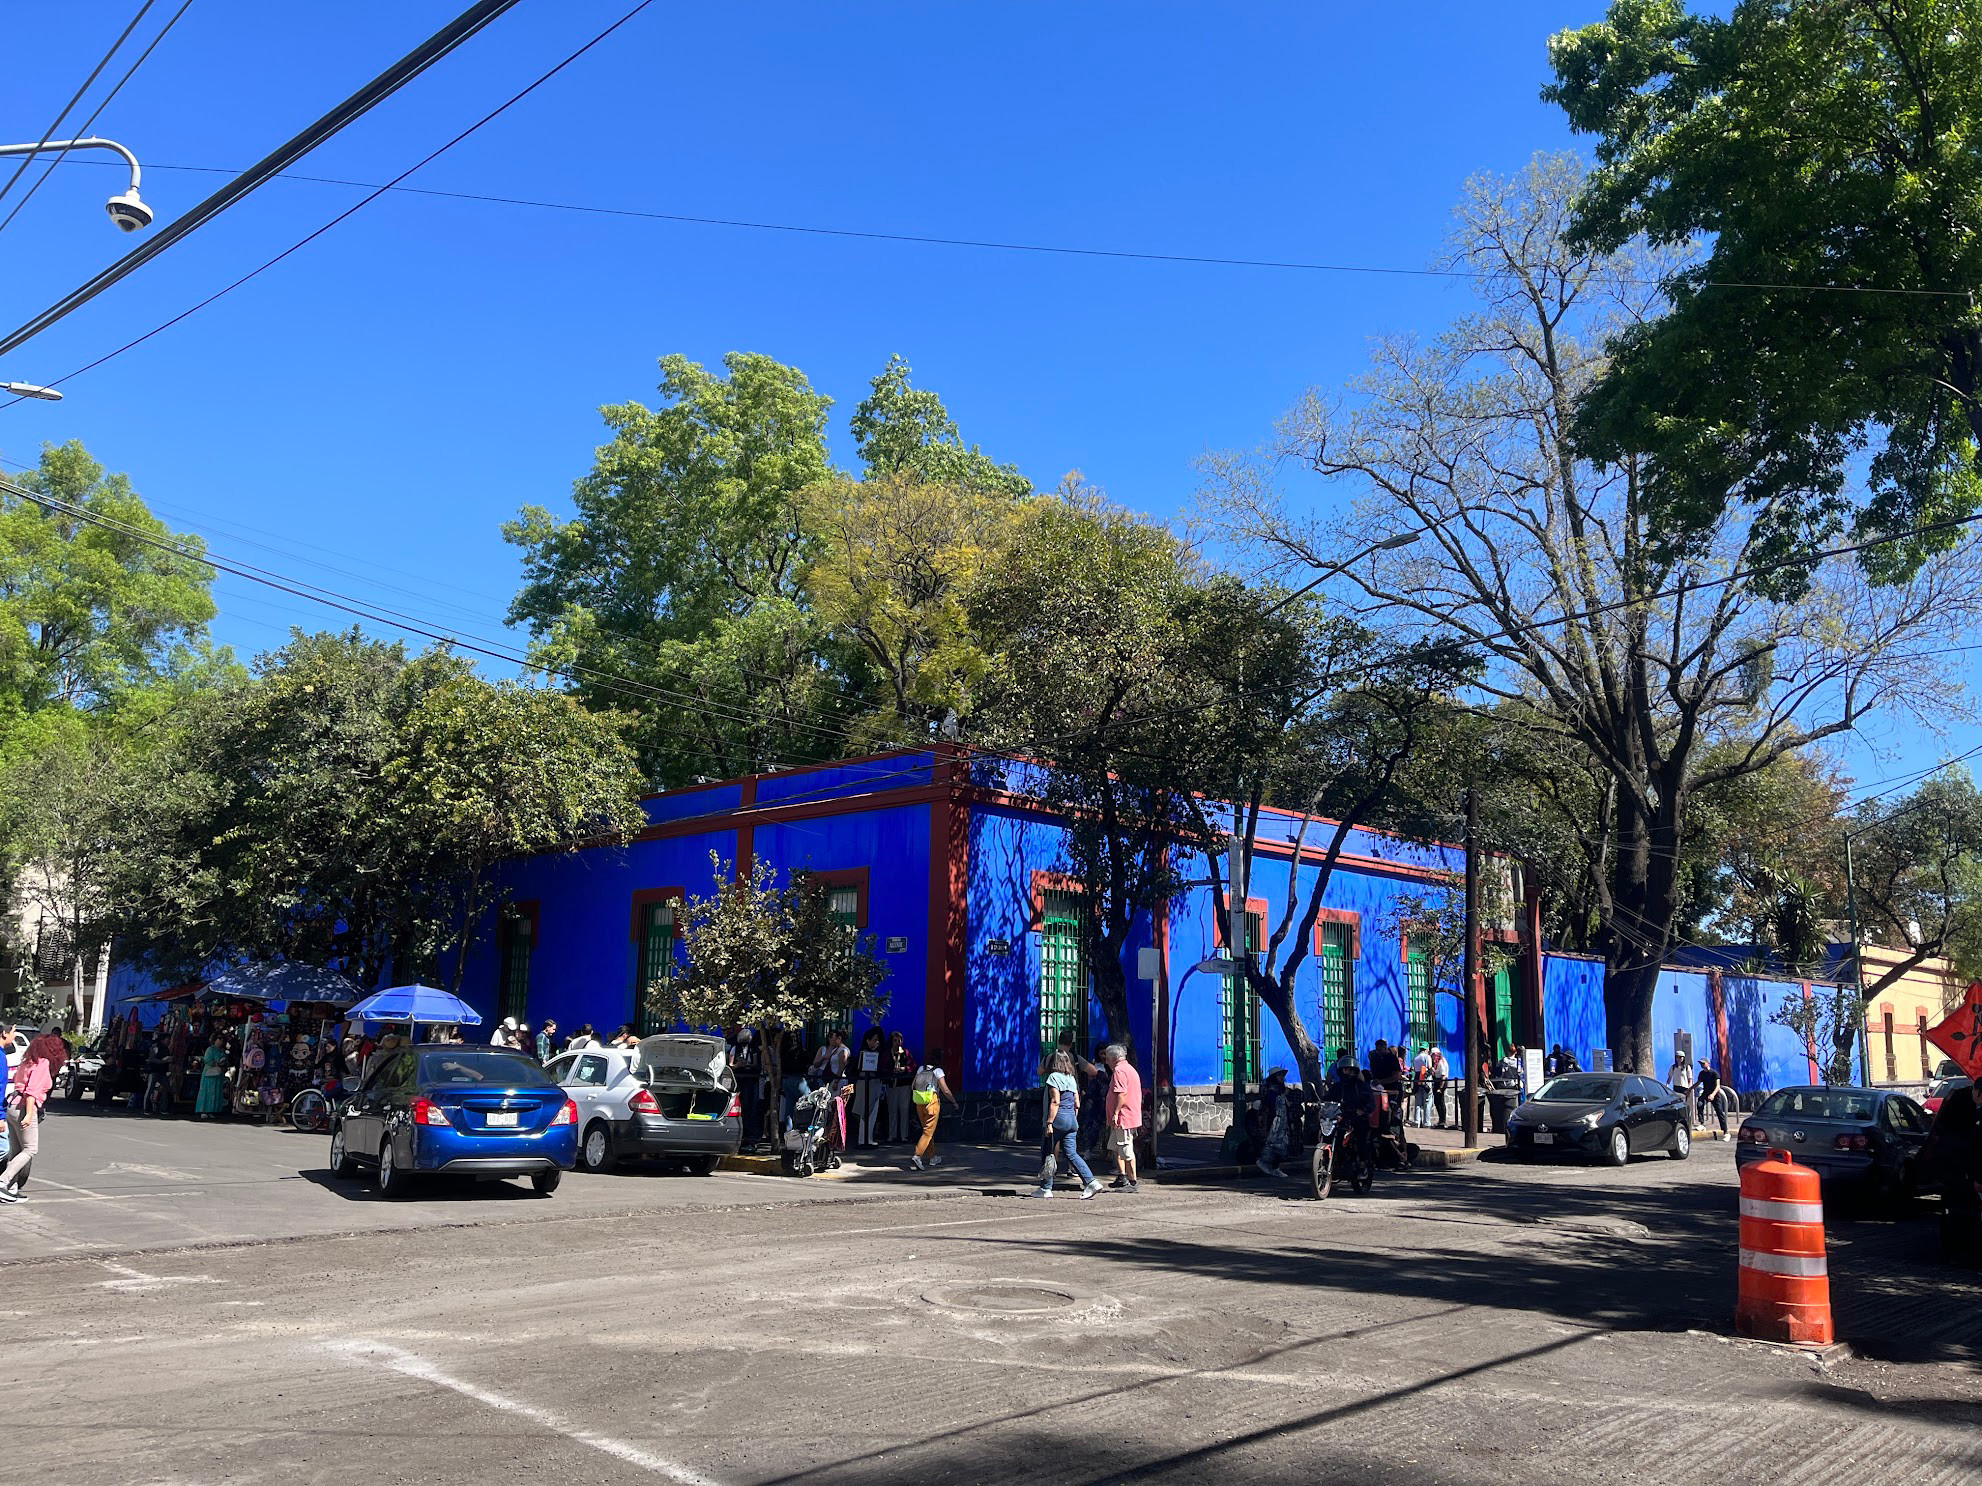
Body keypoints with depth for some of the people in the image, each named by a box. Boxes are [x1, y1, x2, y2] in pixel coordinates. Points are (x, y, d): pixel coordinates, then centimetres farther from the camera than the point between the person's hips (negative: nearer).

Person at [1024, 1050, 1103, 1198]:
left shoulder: (1053, 1077, -8)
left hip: (1058, 1119, -7)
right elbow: (1077, 1104, 15)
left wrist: (1049, 1123, -17)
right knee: (1070, 1153, 7)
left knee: (1047, 1153, 4)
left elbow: (1055, 1102, -17)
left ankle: (1045, 1189, 8)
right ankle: (1091, 1182, -6)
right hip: (1072, 1119, 7)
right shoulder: (1071, 1079, 14)